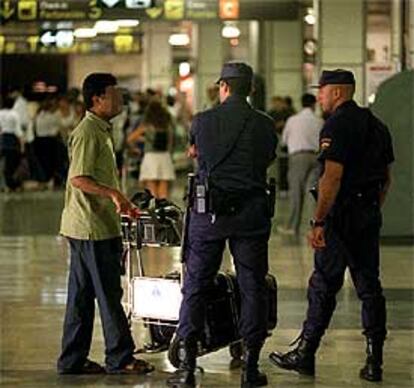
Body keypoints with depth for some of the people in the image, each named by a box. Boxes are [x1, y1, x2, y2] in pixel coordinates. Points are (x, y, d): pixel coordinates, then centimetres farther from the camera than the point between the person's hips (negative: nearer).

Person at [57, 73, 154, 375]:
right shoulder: (87, 132, -15)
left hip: (98, 224, 10)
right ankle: (120, 358, 4)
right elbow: (78, 178, -23)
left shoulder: (101, 131, 17)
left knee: (82, 295, 12)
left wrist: (121, 203, 25)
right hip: (92, 226, -10)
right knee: (109, 294, -3)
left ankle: (73, 360, 16)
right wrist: (113, 193, -32)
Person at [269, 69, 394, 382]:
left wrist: (319, 222, -19)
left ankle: (305, 355, 6)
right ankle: (374, 362, 8)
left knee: (324, 286, -1)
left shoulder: (337, 125, -13)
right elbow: (386, 178, 18)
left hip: (342, 215, -8)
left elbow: (332, 177, -20)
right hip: (370, 215, 8)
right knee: (369, 286, 8)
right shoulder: (377, 125, 14)